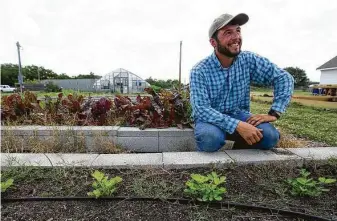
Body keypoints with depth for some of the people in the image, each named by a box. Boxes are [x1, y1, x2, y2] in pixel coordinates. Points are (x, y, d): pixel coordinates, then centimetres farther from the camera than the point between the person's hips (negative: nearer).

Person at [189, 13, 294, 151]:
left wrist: (274, 113, -16)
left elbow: (284, 78, -3)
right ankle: (207, 158, -1)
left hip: (238, 115, 3)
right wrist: (237, 125, -37)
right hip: (211, 118, -3)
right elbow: (202, 109, -26)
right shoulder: (199, 71, -17)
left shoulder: (249, 60, -7)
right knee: (211, 137, -36)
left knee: (270, 135, -23)